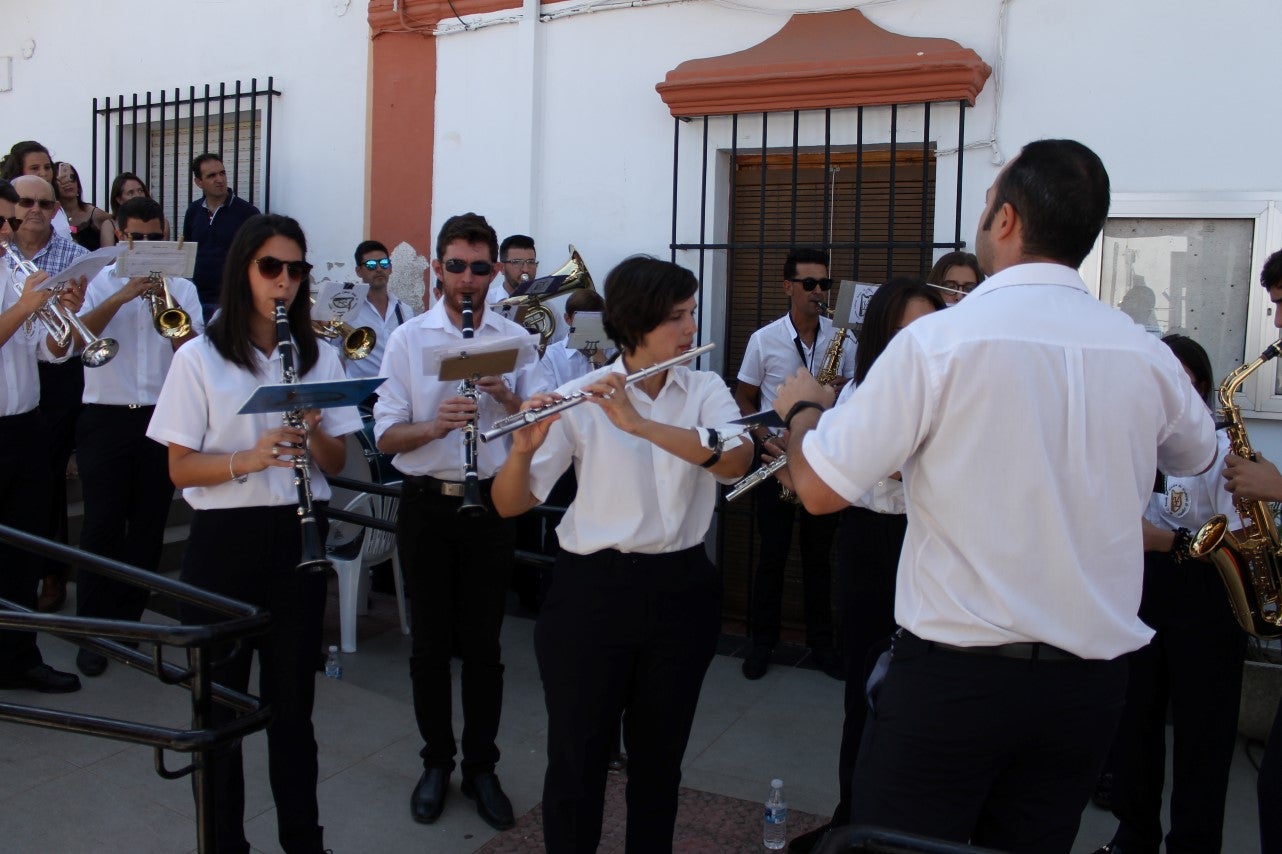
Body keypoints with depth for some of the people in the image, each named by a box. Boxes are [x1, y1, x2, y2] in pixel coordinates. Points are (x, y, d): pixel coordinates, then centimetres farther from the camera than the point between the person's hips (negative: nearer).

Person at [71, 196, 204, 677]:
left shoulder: (180, 287, 9)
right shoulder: (100, 281, 5)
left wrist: (170, 308, -17)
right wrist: (122, 296, -21)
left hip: (161, 419, 2)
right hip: (106, 419, -2)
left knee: (148, 526, 7)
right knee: (102, 527, -1)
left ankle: (127, 621, 20)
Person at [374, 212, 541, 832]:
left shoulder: (515, 339, 3)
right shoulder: (408, 339, 0)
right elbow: (386, 436, -4)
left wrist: (506, 396, -17)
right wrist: (434, 425, -23)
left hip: (491, 503, 0)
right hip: (426, 504, 0)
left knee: (483, 646, 9)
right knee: (430, 643, 11)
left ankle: (481, 768, 24)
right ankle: (436, 763, 27)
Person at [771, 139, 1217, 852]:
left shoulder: (938, 341, -15)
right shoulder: (1148, 355, -1)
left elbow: (820, 488, -14)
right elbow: (1198, 454, 22)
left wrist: (803, 408, 7)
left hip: (953, 676, -4)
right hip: (1092, 684, 5)